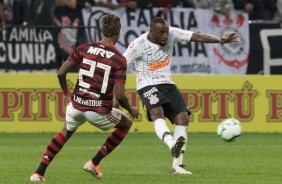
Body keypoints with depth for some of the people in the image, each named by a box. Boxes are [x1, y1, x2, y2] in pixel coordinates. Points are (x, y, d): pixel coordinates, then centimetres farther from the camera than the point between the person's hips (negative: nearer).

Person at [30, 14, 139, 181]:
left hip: (77, 105, 4)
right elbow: (119, 95, -13)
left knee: (66, 132, 34)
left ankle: (39, 173, 24)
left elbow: (61, 73, 1)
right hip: (100, 111, -4)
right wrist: (131, 109, 7)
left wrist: (66, 92, 21)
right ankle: (94, 163, 20)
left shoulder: (83, 48, 1)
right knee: (126, 123, 26)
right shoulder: (119, 59, -9)